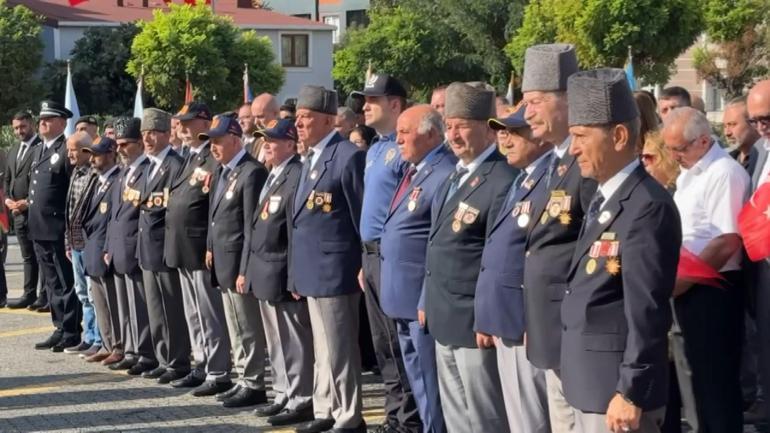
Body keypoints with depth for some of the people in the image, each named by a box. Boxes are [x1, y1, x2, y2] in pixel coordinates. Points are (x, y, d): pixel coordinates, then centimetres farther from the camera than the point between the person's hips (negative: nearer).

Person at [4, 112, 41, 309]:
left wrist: (29, 202, -17)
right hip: (19, 212, 8)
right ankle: (29, 294, 18)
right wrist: (8, 198, 5)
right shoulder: (14, 150, 17)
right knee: (28, 256, 13)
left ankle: (46, 296, 3)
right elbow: (7, 178, 23)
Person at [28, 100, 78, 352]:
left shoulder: (67, 151, -11)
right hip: (39, 229, 9)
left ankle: (72, 332, 4)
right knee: (52, 283, 14)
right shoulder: (40, 151, 17)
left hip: (58, 230, -9)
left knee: (66, 282, -2)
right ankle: (60, 329, 20)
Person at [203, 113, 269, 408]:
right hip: (223, 262, 9)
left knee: (248, 328, -2)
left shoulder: (252, 172, -16)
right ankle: (244, 380, 22)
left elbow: (252, 226, -18)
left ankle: (254, 385, 5)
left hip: (238, 262, -9)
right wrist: (211, 248, 12)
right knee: (235, 329, 14)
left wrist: (245, 269, -19)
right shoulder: (221, 172, 14)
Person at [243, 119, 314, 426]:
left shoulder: (297, 176, -15)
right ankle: (284, 396, 23)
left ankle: (302, 402, 4)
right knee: (277, 342, 15)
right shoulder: (272, 177, 17)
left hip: (283, 276, -10)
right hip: (265, 274, 10)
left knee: (295, 342, -2)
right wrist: (248, 269, 19)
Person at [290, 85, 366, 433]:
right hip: (313, 270, 9)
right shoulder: (311, 159, 15)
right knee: (322, 347, 16)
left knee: (340, 349, -2)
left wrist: (365, 267, -12)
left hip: (335, 270, -9)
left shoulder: (348, 156, -14)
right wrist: (298, 272, 19)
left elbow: (363, 216, -13)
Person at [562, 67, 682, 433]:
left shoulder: (647, 207, -18)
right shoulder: (604, 198, 13)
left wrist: (630, 394, -21)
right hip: (589, 383, 9)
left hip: (618, 387, -9)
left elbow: (646, 312, -21)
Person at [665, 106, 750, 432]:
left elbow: (728, 243, -21)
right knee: (700, 374, 16)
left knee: (717, 379, -1)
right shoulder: (689, 173, 13)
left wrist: (682, 282, -17)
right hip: (687, 287, 9)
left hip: (712, 289, -9)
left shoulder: (724, 173, -16)